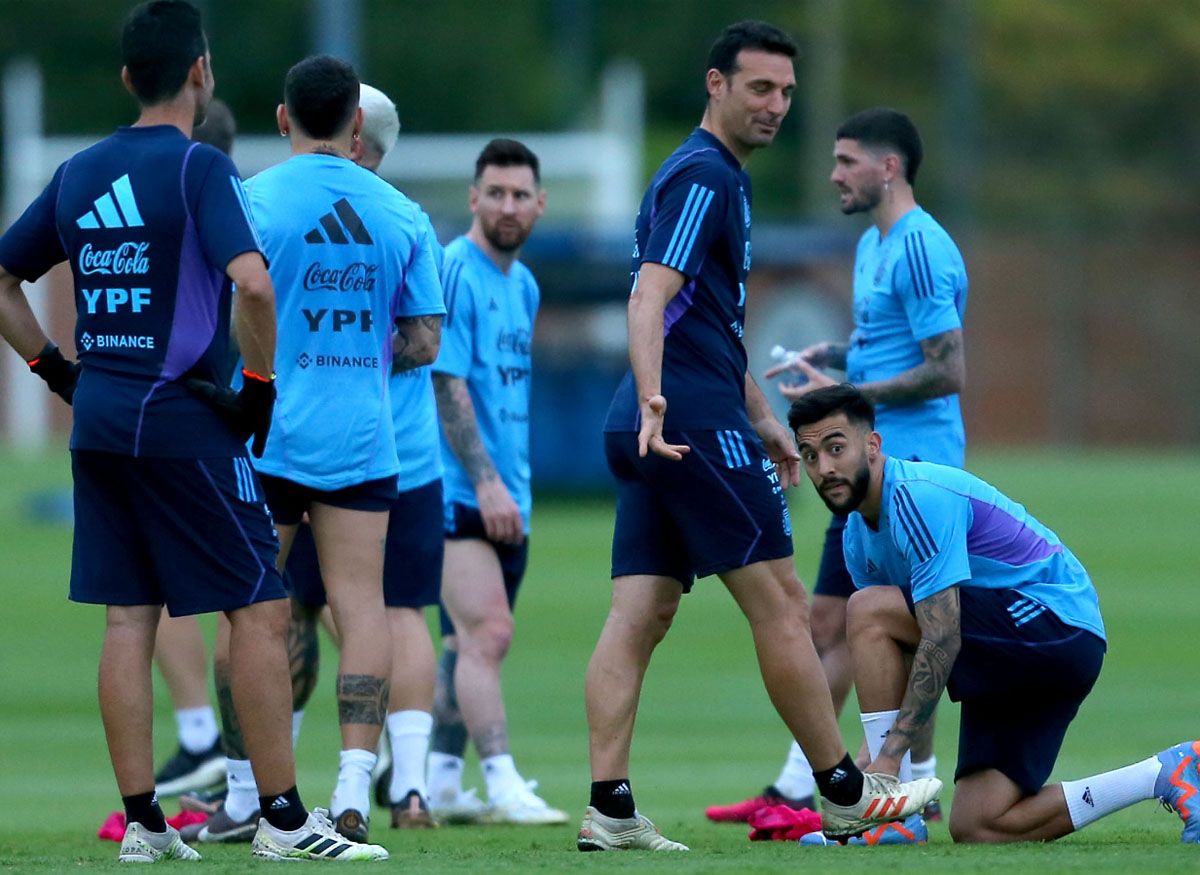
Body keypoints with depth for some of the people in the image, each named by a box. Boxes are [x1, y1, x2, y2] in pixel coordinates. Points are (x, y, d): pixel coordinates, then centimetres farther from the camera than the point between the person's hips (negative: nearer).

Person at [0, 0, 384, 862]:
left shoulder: (78, 174, 10)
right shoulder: (200, 168, -11)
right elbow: (252, 282, -25)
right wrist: (260, 387, -13)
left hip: (99, 422, 7)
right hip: (183, 424, -7)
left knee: (128, 620, 8)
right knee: (261, 608, -1)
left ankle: (142, 821, 7)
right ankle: (283, 818, -2)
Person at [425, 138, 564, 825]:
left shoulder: (524, 285, 16)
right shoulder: (453, 274, -11)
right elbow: (447, 385, -16)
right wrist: (485, 481, -21)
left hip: (507, 496, 9)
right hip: (458, 491, -8)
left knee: (471, 641, 8)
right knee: (488, 633, -16)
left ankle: (442, 783, 12)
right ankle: (504, 786, -21)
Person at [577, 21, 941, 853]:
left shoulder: (722, 179, 21)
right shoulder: (701, 178, -11)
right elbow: (651, 297, -24)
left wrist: (763, 419, 36)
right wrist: (654, 403, -37)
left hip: (660, 434, 10)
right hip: (696, 425, -10)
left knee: (639, 615, 1)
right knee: (780, 603, -1)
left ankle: (609, 809, -5)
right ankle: (845, 792, 6)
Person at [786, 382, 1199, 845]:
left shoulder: (917, 497, -19)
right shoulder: (858, 536, 10)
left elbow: (942, 640, -26)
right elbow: (892, 667, 15)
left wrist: (890, 753, -28)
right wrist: (872, 754, 2)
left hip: (1058, 626, -10)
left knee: (869, 610, -20)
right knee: (977, 829, -1)